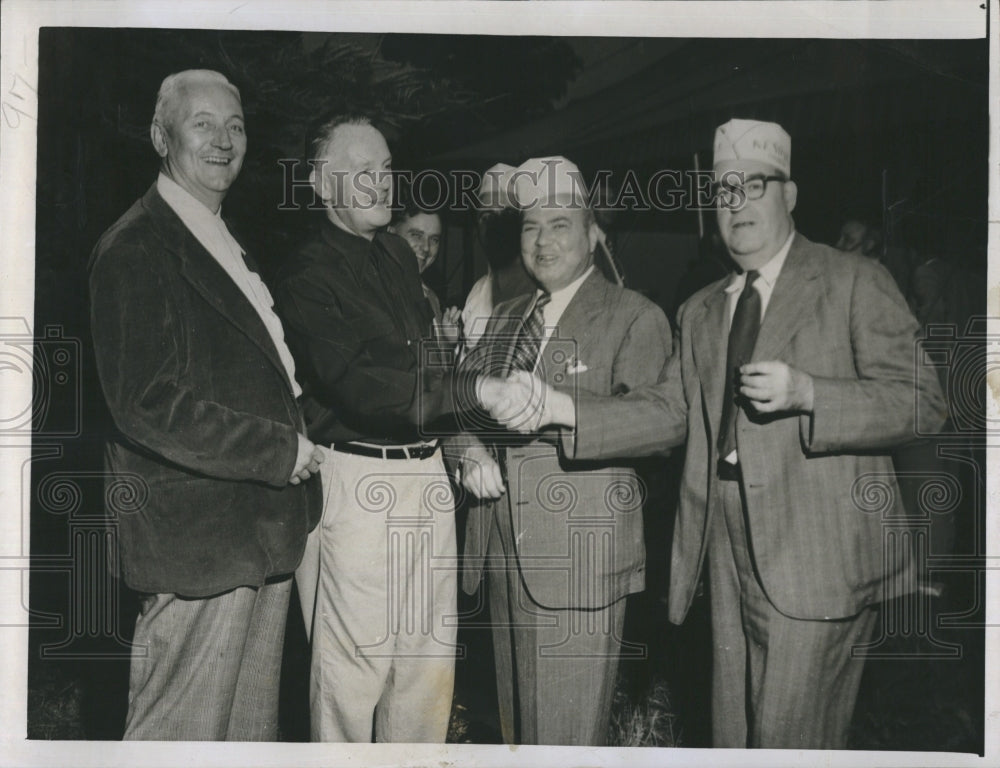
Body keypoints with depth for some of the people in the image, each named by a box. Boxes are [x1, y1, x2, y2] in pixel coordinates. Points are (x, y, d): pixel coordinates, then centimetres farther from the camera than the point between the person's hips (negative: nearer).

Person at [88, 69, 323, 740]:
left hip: (265, 533, 9)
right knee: (183, 731, 4)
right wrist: (279, 450, -18)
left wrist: (300, 437, 11)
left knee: (252, 729, 20)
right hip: (195, 540, -9)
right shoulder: (135, 248, -13)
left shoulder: (232, 244, 17)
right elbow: (146, 406, -21)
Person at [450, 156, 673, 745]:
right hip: (504, 551, 6)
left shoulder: (635, 317, -2)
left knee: (569, 729, 0)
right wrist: (470, 451, -7)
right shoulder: (504, 320, 17)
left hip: (580, 557, -5)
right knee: (516, 722, 16)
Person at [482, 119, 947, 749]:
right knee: (732, 736, 14)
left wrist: (805, 394, -22)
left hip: (821, 558, -5)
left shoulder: (855, 283, -1)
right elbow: (670, 412, 8)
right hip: (732, 559, 6)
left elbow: (920, 401, -6)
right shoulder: (702, 312, 17)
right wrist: (557, 408, -6)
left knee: (789, 739, -3)